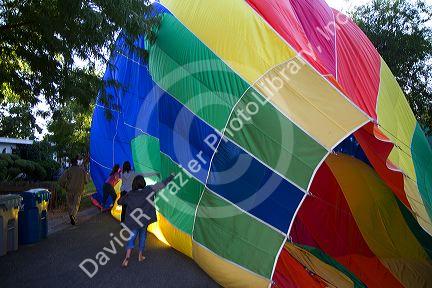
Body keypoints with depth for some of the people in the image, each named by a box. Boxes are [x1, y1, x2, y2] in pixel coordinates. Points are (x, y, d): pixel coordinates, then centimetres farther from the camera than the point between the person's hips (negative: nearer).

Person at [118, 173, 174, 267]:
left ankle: (127, 258, -2)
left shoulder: (129, 195, -5)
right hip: (144, 220, -1)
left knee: (132, 238, 11)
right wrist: (172, 176, -2)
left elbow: (120, 201, 8)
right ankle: (140, 256, 29)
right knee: (142, 236, 18)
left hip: (133, 221, 1)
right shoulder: (148, 190, -12)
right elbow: (162, 184, -10)